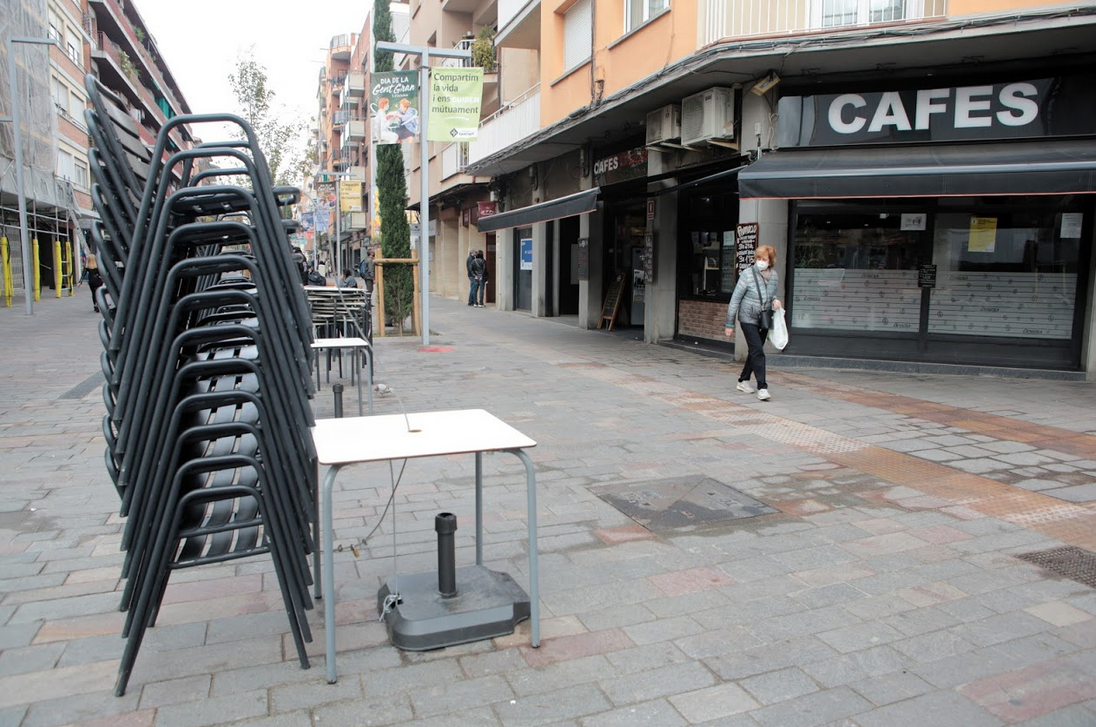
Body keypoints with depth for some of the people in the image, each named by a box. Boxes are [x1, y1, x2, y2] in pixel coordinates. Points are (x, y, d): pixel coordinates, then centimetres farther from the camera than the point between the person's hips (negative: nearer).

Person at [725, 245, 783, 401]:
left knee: (755, 351, 14)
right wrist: (730, 324, -10)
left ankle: (743, 381, 30)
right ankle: (762, 388, -12)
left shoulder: (774, 276, 0)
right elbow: (735, 299, -10)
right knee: (758, 351, -14)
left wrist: (774, 300, -6)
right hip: (748, 319, -5)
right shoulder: (747, 274, -14)